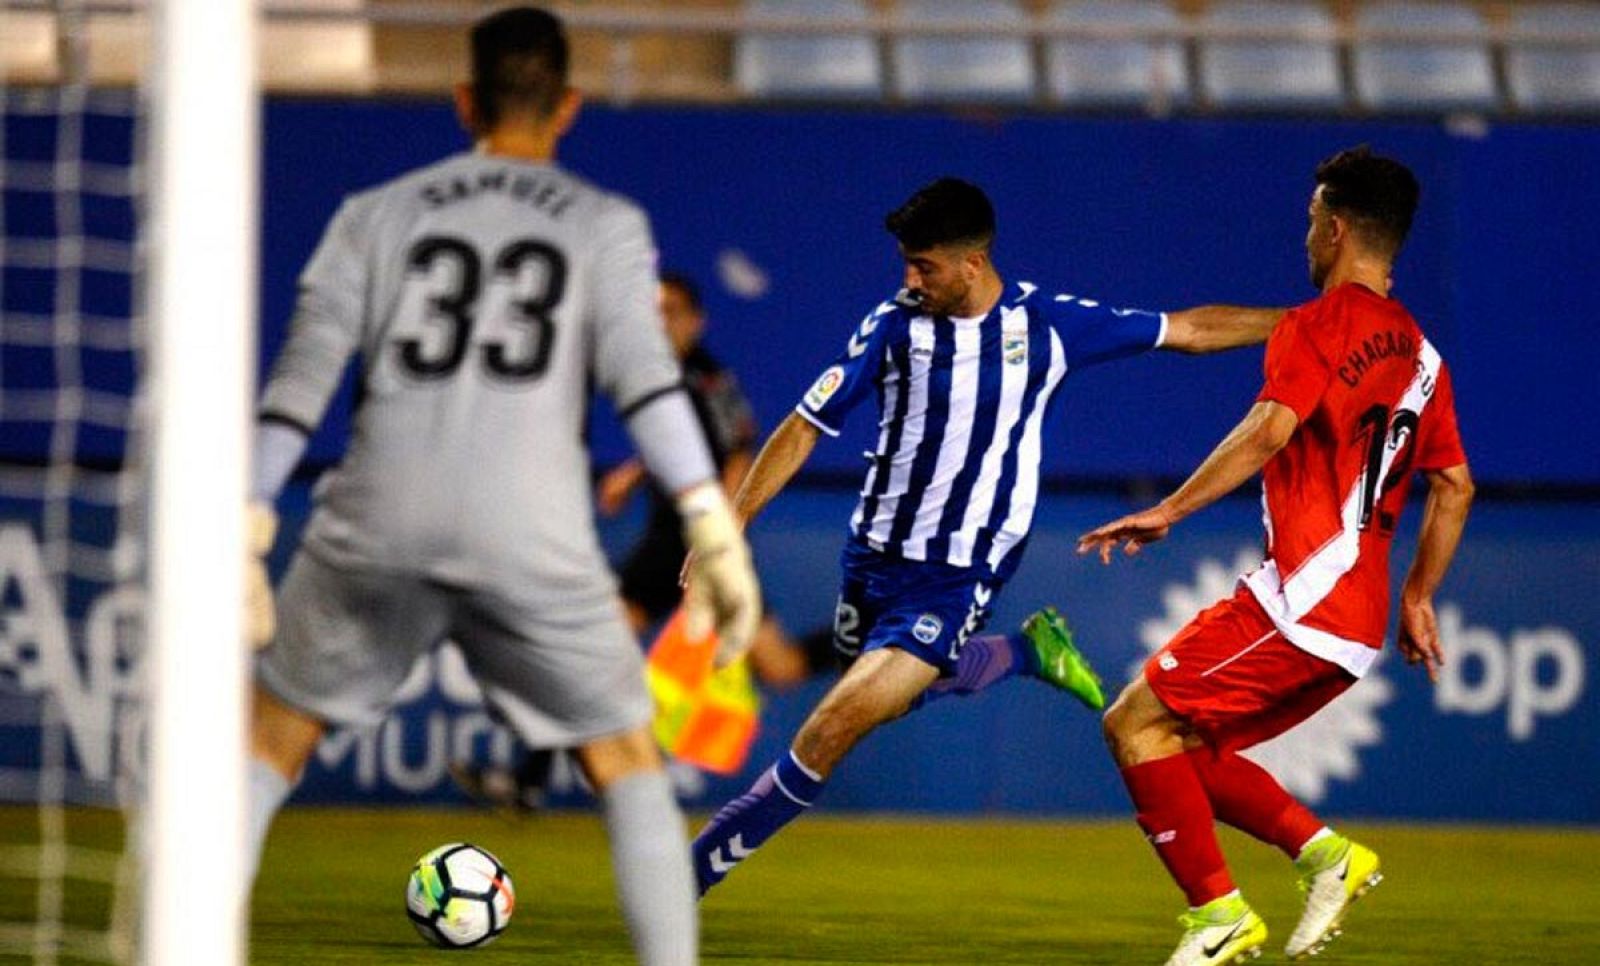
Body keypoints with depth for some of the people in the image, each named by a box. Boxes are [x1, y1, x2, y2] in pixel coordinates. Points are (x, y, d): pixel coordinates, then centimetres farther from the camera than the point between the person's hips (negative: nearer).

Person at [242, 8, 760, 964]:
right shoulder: (606, 225, 11)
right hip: (532, 541, -1)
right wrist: (711, 528, -10)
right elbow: (644, 376, -5)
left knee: (273, 735, 17)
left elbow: (300, 382, 6)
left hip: (380, 527, 1)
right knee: (625, 758, 14)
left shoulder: (377, 215, 15)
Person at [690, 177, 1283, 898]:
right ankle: (1029, 650, 42)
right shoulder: (893, 327, -5)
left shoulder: (1047, 323, -6)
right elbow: (804, 429, 0)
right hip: (877, 555, 4)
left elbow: (1187, 330, 5)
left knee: (835, 727, -13)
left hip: (960, 577, -3)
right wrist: (732, 523, -8)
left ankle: (699, 867, -3)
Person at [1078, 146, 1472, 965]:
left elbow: (1270, 429, -23)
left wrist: (1169, 511, -22)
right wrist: (1417, 597, 24)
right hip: (1358, 624, 9)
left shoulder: (1319, 325, -7)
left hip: (1301, 602, -9)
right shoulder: (1418, 353, 17)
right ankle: (1325, 852, 4)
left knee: (1137, 723, -6)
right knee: (1183, 747, 15)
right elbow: (1454, 486, 18)